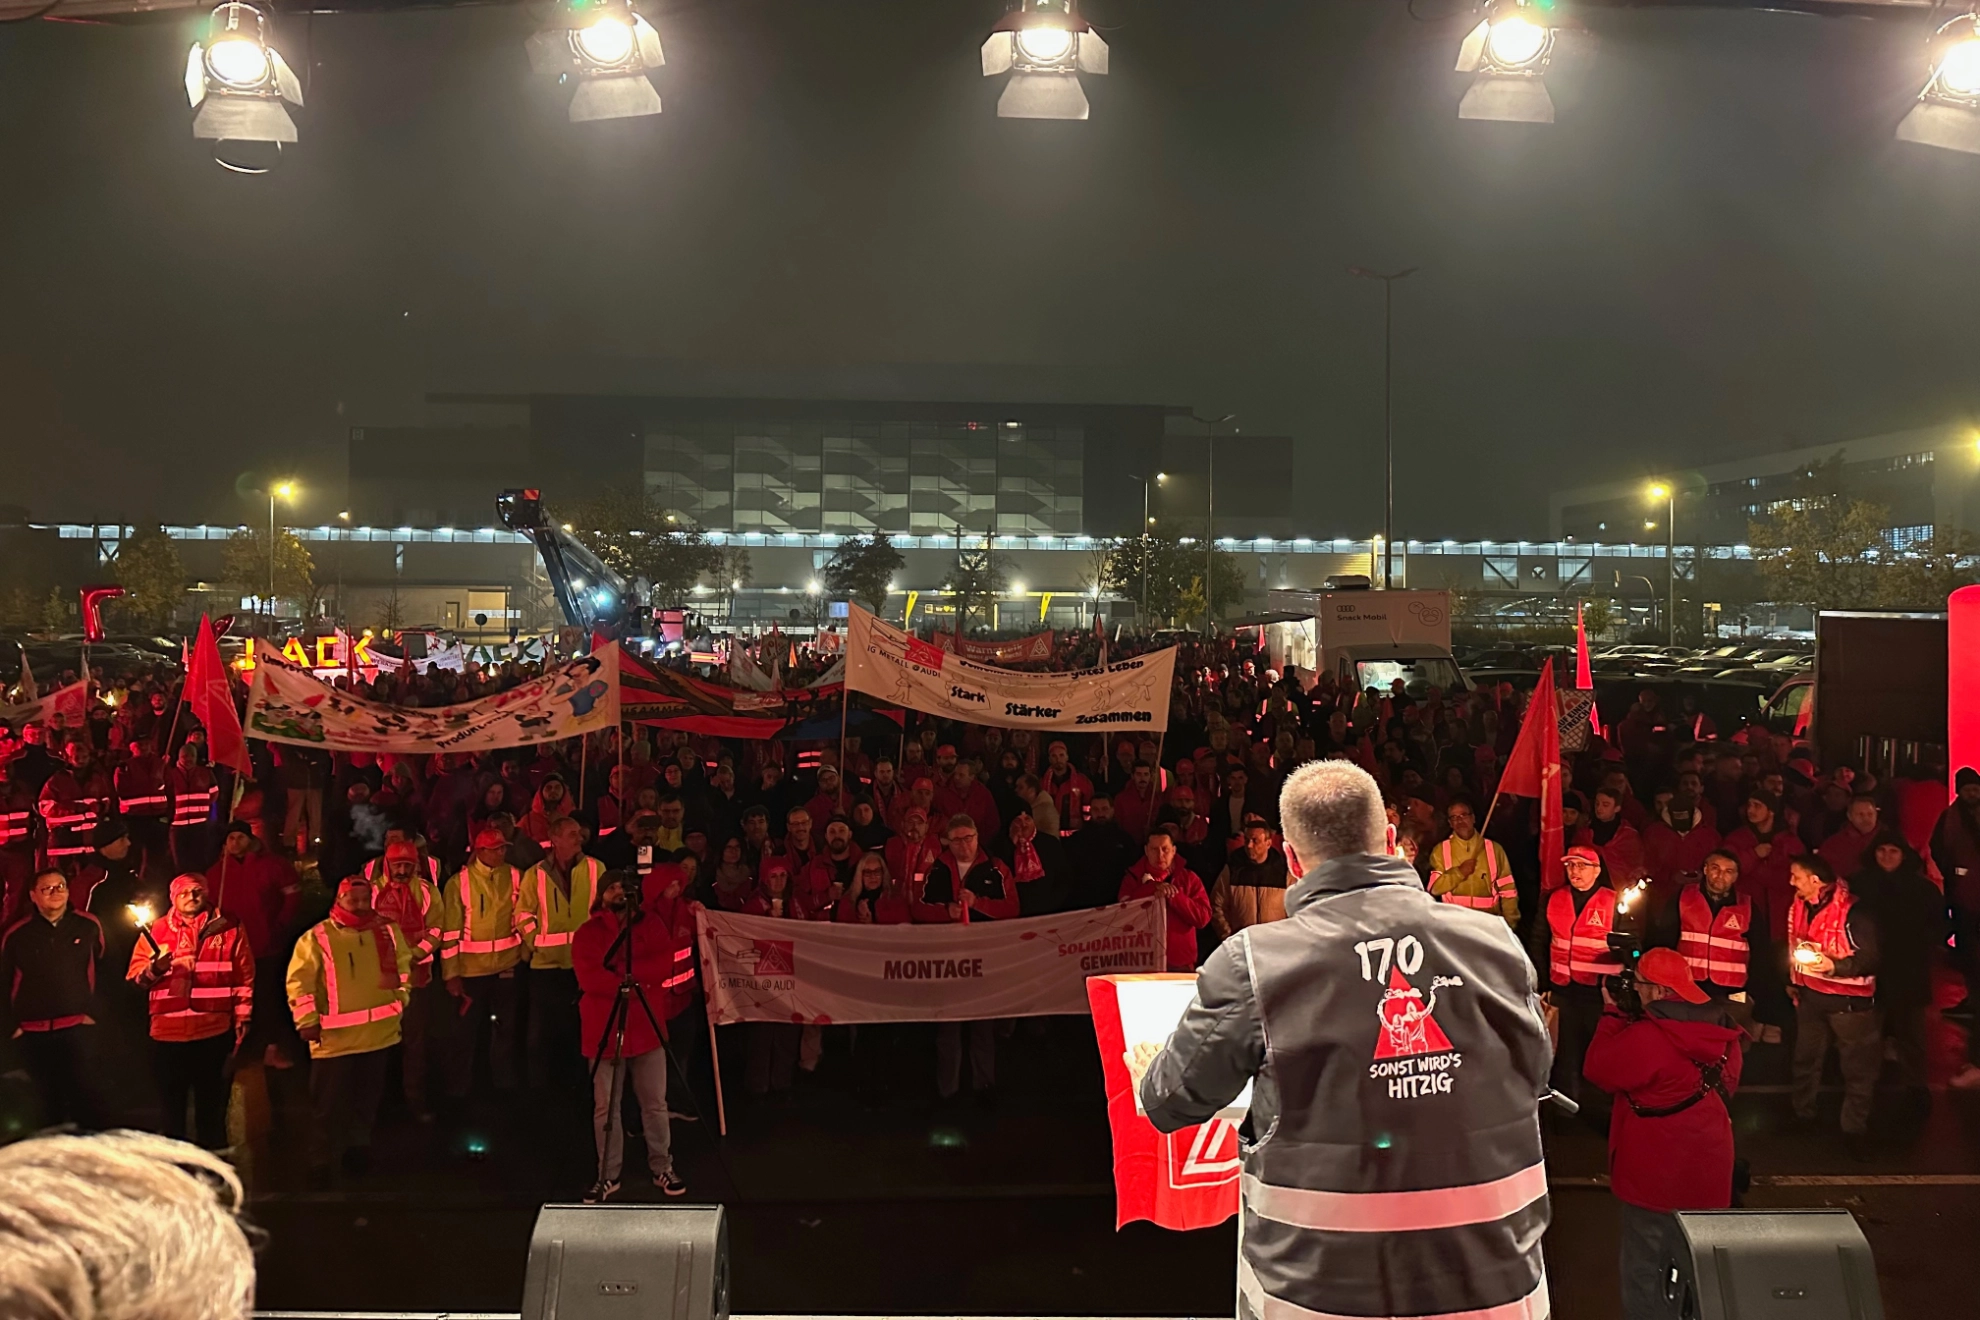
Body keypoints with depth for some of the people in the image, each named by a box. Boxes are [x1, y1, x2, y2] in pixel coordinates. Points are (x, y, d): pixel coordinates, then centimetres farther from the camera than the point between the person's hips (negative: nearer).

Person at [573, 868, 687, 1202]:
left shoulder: (652, 927, 7)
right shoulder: (586, 933, 1)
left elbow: (664, 965, -8)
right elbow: (589, 977, -13)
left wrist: (623, 971, -17)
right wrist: (633, 981, -16)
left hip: (647, 1030, 1)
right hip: (603, 1032, -1)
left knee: (655, 1103, 6)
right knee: (605, 1107, 3)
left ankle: (663, 1168, 19)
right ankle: (608, 1176, 14)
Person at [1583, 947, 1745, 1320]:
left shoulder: (1645, 1037, -24)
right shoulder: (1721, 1030, -1)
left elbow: (1597, 1070, -13)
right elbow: (1727, 1086, 13)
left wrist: (1611, 1015, -8)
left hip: (1658, 1171, -7)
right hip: (1708, 1167, 7)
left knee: (1645, 1268, 8)